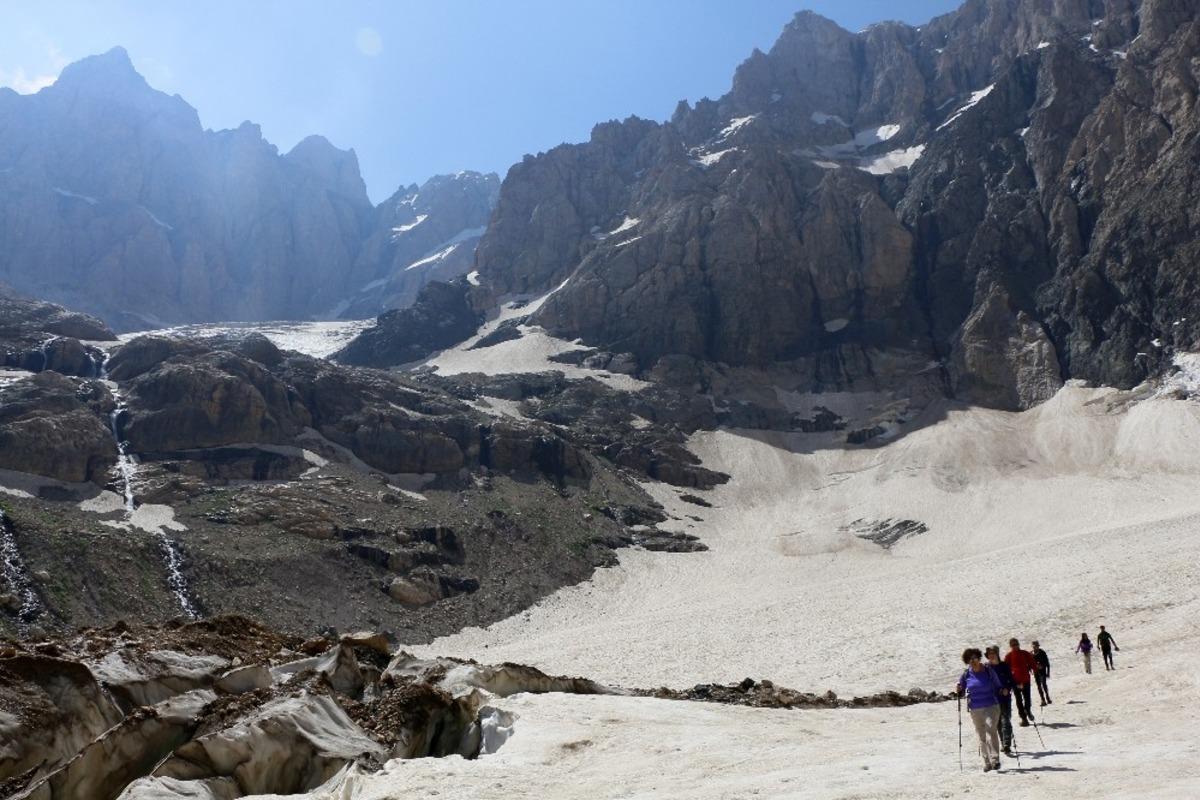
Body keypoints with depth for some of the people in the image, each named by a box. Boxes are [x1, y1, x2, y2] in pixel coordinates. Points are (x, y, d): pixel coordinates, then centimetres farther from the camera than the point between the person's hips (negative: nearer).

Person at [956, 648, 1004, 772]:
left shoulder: (988, 671, -3)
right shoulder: (966, 674, 2)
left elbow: (998, 687, 9)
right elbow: (962, 692, 11)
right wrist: (958, 691, -10)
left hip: (991, 707, -3)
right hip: (975, 709, 3)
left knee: (991, 732, -16)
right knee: (981, 736, 6)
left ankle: (995, 760, -13)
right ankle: (987, 762, 15)